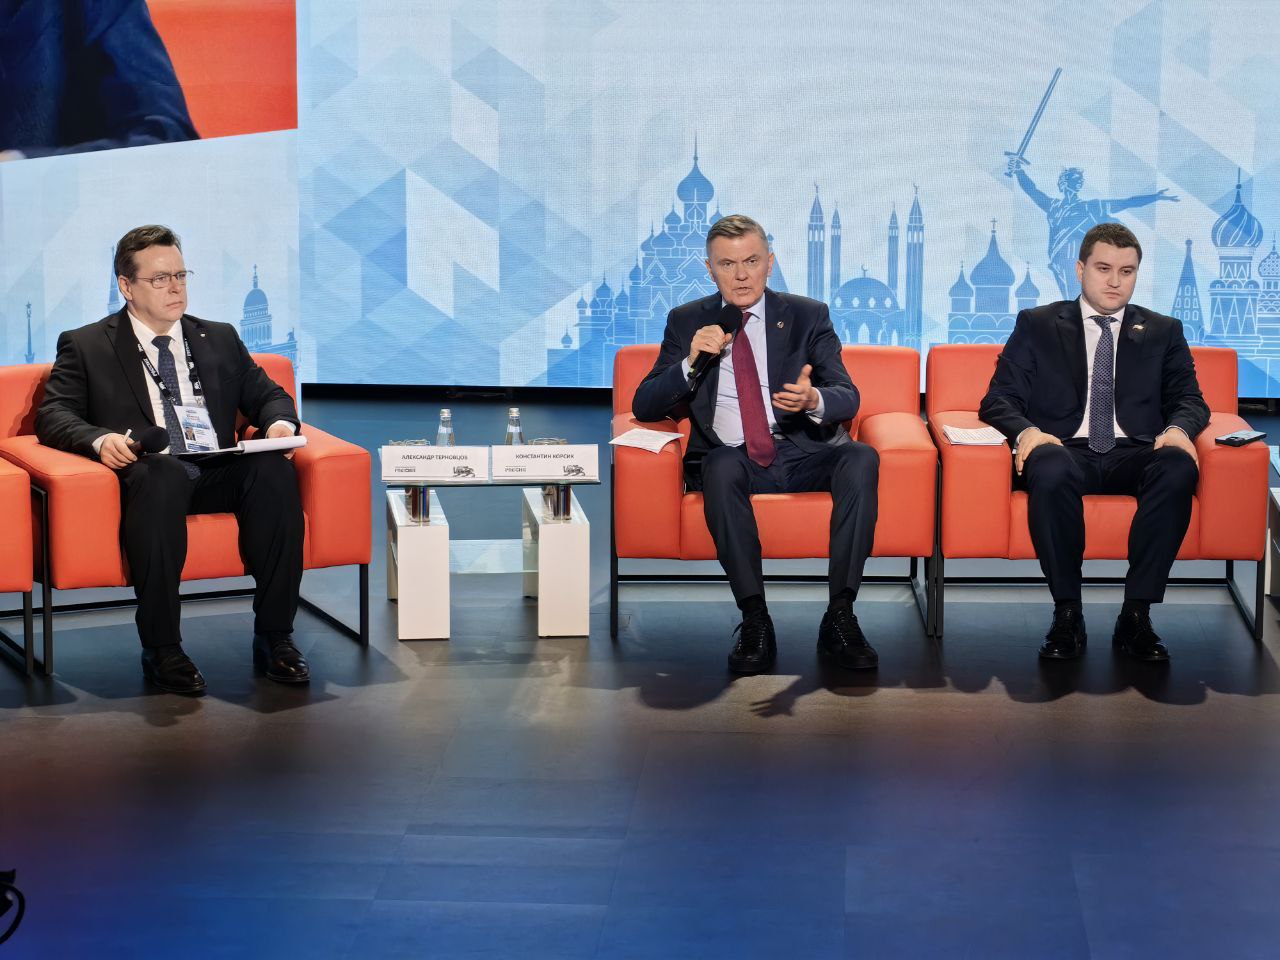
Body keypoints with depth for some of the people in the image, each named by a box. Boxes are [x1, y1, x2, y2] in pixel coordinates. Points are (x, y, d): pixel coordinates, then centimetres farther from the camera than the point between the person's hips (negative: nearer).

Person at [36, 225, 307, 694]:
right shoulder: (85, 346, 13)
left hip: (219, 474, 3)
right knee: (162, 473, -40)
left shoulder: (220, 339, 24)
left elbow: (268, 395, 22)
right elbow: (53, 415, 3)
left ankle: (274, 637, -26)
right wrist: (100, 439, -20)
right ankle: (161, 648, -34)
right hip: (147, 474, -3)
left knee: (274, 469, -30)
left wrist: (278, 423, -3)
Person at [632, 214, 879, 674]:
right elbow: (644, 407, 5)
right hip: (731, 458, -1)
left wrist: (814, 399, -24)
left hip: (803, 454, 1)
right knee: (721, 467, -36)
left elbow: (847, 396, 1)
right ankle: (755, 623, -34)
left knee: (861, 458, -30)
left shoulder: (808, 316, 11)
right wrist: (691, 362, -13)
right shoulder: (687, 322, 12)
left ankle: (840, 618, -31)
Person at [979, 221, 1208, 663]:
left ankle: (1136, 616, -29)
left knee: (1178, 469, -35)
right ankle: (1067, 616, -27)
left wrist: (1178, 429, -11)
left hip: (1134, 455, 2)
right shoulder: (1036, 325, 16)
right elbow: (999, 399, 8)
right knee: (1051, 470, -40)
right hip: (1064, 449, -2)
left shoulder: (1163, 332, 22)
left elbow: (1189, 400, 14)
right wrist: (1026, 431, -15)